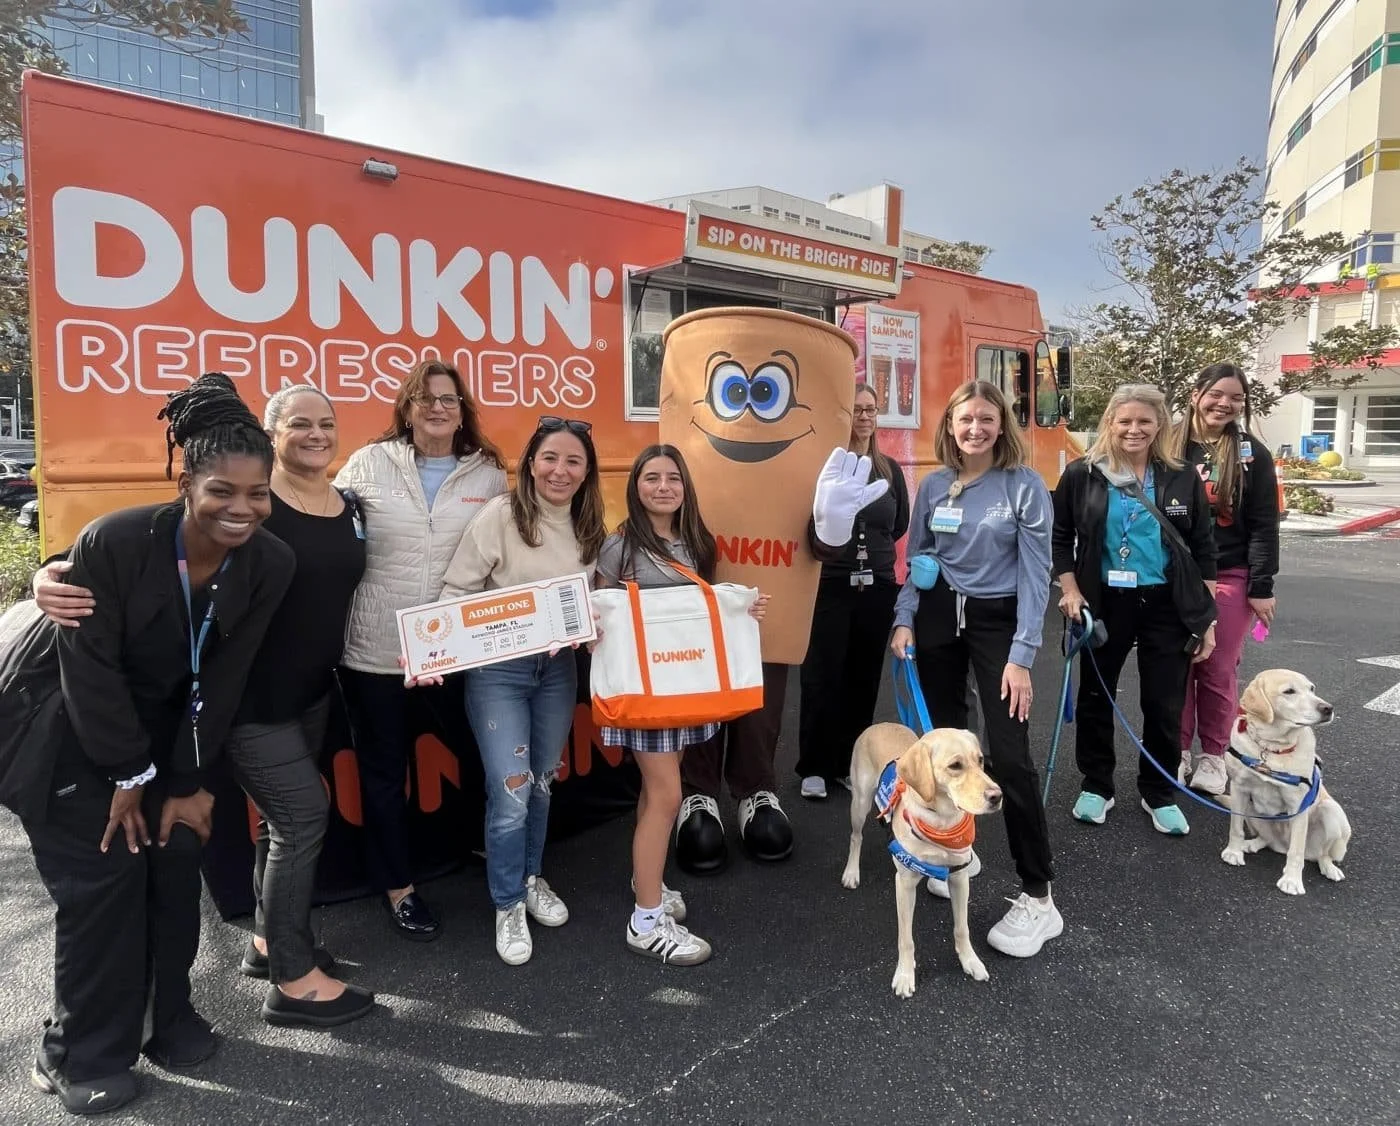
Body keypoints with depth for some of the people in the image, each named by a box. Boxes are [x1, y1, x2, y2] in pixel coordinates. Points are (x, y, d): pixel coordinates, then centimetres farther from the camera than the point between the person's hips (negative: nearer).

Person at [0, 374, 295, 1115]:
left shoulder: (271, 565, -18)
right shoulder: (113, 541, -30)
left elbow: (221, 680, -12)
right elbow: (89, 670, -22)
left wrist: (186, 782, -8)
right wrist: (130, 775, -14)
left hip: (158, 724, 4)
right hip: (61, 724, -4)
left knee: (177, 855, 4)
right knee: (100, 874, -4)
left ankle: (170, 1017, 25)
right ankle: (82, 1055, 16)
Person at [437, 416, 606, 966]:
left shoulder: (590, 527, 4)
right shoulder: (501, 514, -14)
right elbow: (457, 590, -14)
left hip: (559, 669, 5)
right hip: (497, 669, -5)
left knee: (542, 783, 17)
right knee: (511, 793, -5)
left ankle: (531, 878, 41)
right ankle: (508, 905, 18)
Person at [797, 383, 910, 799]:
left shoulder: (890, 469, 9)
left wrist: (872, 548, 13)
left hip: (878, 587, 5)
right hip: (830, 586, -5)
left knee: (864, 677, 11)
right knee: (822, 677, 1)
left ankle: (848, 763, 24)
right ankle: (814, 766, 14)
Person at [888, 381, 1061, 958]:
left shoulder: (1025, 486, -8)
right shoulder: (933, 485, 4)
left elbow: (1036, 574, -10)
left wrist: (1022, 655, -15)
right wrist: (905, 620, 0)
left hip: (998, 620, -4)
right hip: (939, 616, 4)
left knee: (1008, 754, -10)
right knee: (944, 739, 10)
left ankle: (1038, 897, 0)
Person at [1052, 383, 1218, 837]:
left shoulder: (1183, 478, 1)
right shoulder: (1082, 475, -3)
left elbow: (1203, 549, 5)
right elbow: (1059, 537, 4)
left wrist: (1208, 618, 2)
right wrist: (1070, 590, -6)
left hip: (1166, 605, 1)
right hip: (1105, 603, 0)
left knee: (1164, 705, 7)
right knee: (1095, 697, 10)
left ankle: (1159, 795, 26)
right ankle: (1095, 787, 28)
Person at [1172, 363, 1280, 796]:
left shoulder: (1252, 453, 0)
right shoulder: (1169, 447, 1)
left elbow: (1263, 526, -2)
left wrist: (1262, 587, -7)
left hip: (1228, 577, -1)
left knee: (1218, 670, 5)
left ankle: (1213, 756, 20)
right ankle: (1178, 750, 21)